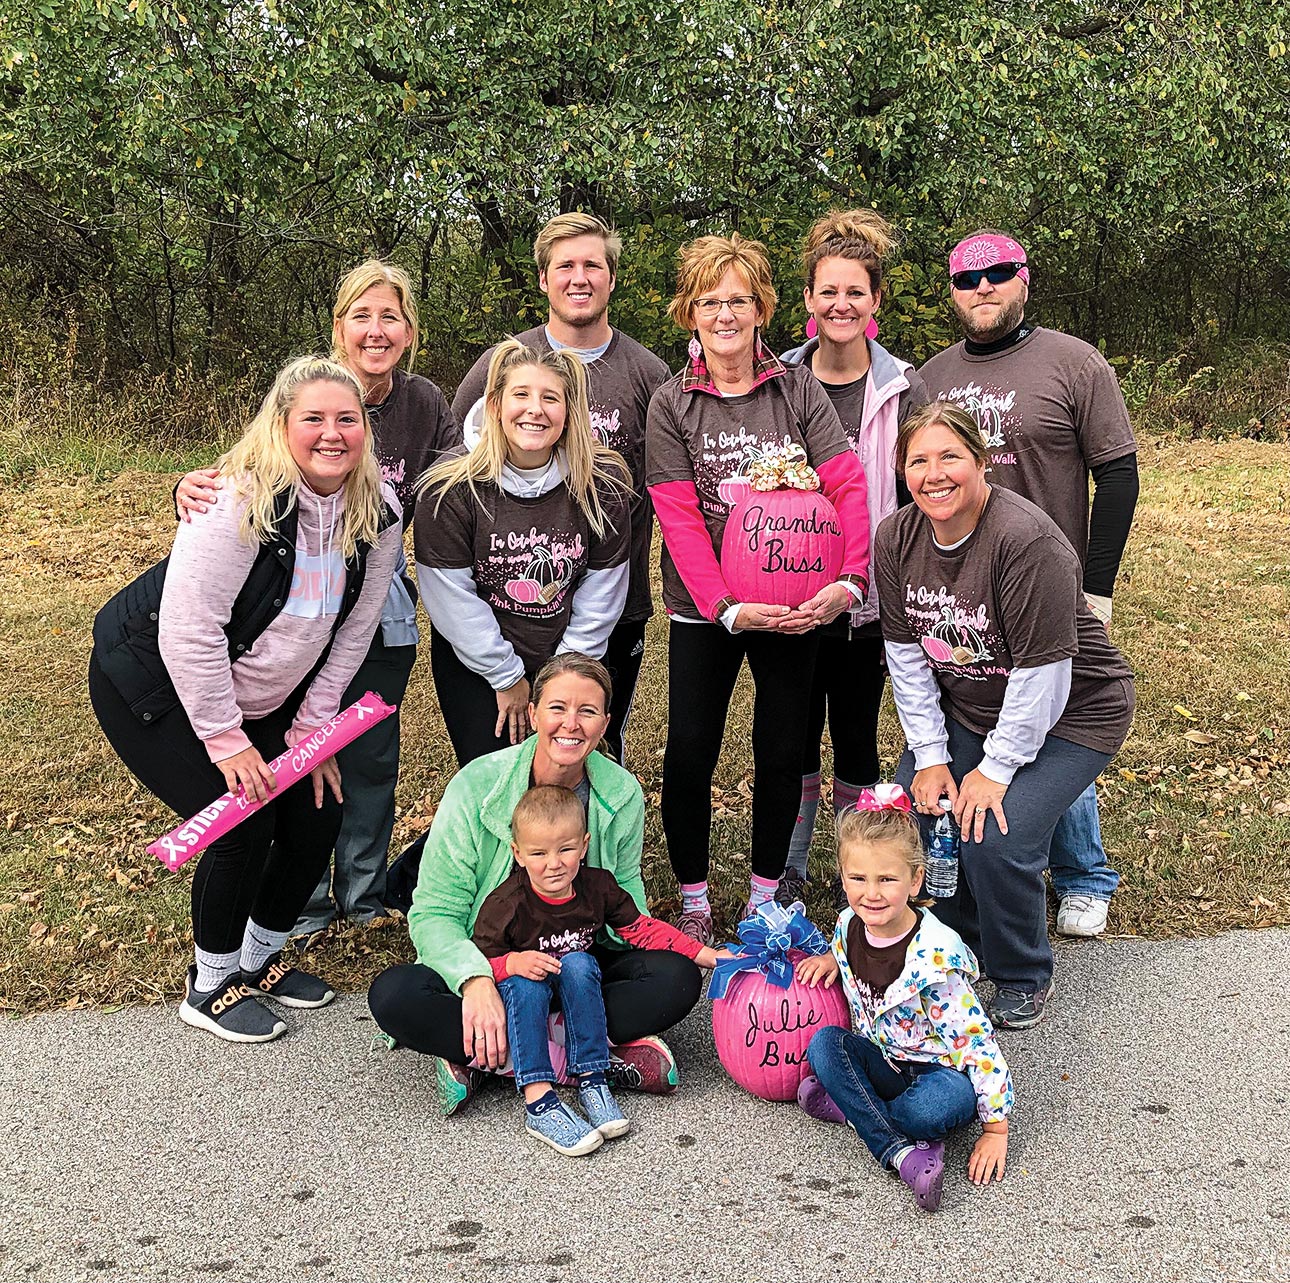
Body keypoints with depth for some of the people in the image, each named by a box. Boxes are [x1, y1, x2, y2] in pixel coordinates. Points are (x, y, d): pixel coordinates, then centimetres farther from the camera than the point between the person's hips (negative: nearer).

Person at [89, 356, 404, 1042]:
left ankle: (258, 958, 26)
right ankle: (209, 987, 10)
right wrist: (227, 741, -24)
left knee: (318, 817, 1)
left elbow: (352, 632, -1)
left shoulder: (378, 515, -10)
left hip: (264, 695, 7)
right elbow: (189, 630, -29)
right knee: (244, 827, -15)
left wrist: (312, 728, -3)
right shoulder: (241, 502, -29)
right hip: (152, 683, -7)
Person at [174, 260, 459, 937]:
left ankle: (364, 890, 33)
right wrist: (194, 489, -40)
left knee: (372, 756, 14)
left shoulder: (424, 404, -5)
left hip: (382, 608, 3)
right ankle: (305, 900, 28)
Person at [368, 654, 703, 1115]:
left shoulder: (622, 793, -6)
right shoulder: (477, 785, -16)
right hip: (491, 964, -2)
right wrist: (476, 979, -37)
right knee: (393, 995, -31)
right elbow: (435, 912, -16)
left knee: (678, 977, -25)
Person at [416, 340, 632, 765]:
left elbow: (601, 593, -4)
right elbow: (451, 598, -14)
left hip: (565, 659, 2)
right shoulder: (451, 489, -16)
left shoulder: (601, 485, -10)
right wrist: (506, 676, -11)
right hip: (473, 666, -2)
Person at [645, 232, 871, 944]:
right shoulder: (670, 404, -2)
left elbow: (849, 485, -6)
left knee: (782, 753, 8)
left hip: (795, 605, 1)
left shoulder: (798, 389, 0)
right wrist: (726, 607, -20)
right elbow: (678, 518, -9)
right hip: (704, 610, -1)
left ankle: (764, 896, 27)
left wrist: (850, 579, -20)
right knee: (689, 753, 0)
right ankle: (693, 902, 19)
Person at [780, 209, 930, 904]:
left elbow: (919, 495, 2)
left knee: (857, 736, 9)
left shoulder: (902, 389, 0)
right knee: (793, 733, 9)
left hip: (869, 598, -1)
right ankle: (787, 871, 26)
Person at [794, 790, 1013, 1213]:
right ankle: (901, 1152, -27)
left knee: (928, 1109, -39)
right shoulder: (849, 924, -7)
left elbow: (977, 1043, -21)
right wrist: (830, 958, -1)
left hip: (944, 1071, -6)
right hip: (885, 1063, 6)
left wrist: (996, 1130, -20)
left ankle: (848, 1107, -11)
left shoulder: (935, 956, -26)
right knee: (825, 1042, -23)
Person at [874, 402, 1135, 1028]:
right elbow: (907, 657, -2)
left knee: (993, 837, -21)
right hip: (964, 710, 7)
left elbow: (1042, 677, -26)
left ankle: (1024, 979, 7)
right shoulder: (896, 540, -7)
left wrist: (996, 769, -21)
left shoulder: (1027, 541, -29)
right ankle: (960, 947, 20)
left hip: (1067, 715, -6)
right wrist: (930, 756, -5)